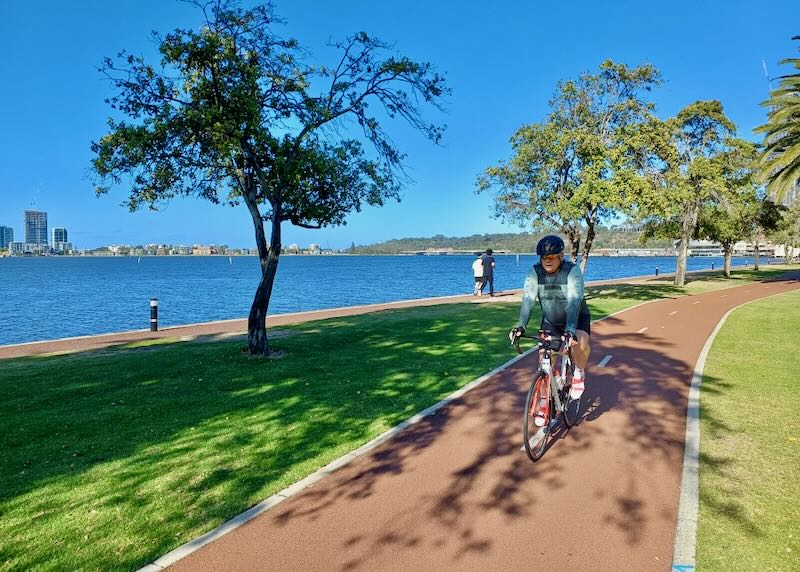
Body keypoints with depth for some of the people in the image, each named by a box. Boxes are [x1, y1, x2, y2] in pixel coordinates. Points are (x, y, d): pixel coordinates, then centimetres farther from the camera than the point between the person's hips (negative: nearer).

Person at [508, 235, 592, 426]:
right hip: (550, 321, 3)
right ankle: (545, 404, 14)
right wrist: (521, 326, -42)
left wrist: (570, 329, -51)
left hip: (576, 318, -3)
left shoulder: (572, 271, -26)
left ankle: (579, 373, -2)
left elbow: (574, 301, -37)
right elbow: (528, 300, -26)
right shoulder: (535, 272, -17)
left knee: (580, 342, -33)